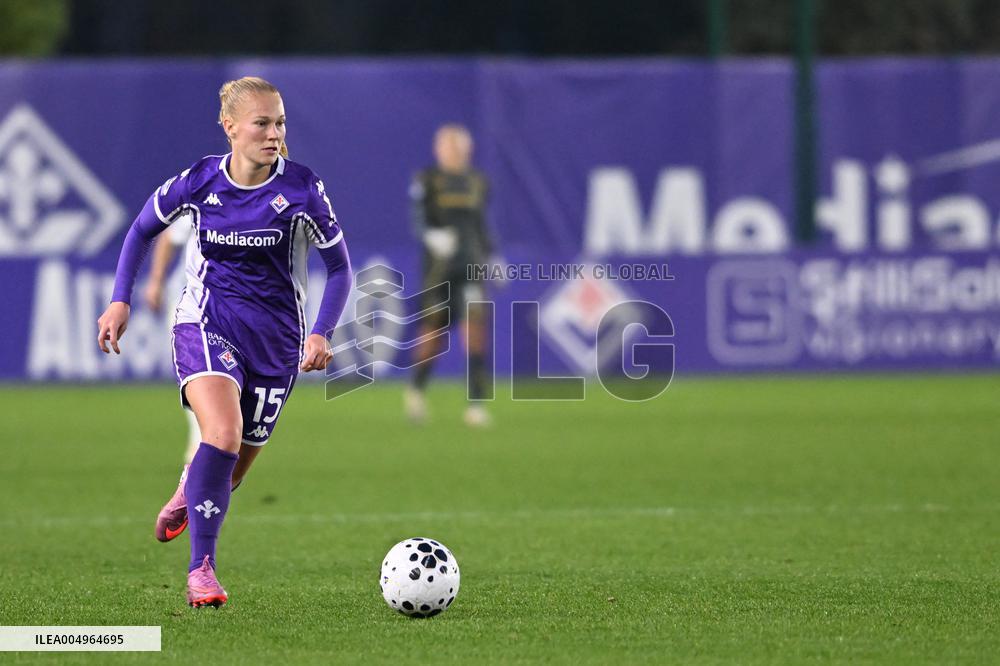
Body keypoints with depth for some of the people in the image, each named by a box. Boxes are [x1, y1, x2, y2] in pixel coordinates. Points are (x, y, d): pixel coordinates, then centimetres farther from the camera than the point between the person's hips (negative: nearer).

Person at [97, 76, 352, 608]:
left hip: (276, 336, 2)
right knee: (223, 434, -27)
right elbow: (143, 229, 11)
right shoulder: (199, 181, -8)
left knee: (231, 469, 9)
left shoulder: (302, 190, -10)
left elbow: (338, 267, -1)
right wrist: (120, 300, 4)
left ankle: (188, 494, 47)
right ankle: (201, 569, -20)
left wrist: (321, 334, -13)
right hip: (206, 324, -2)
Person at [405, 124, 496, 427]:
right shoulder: (427, 181, -2)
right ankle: (416, 388, 31)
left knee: (475, 325, -13)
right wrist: (432, 236, -27)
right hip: (438, 266, -3)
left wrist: (491, 256, 18)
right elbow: (418, 220, -8)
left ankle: (476, 404, -15)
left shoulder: (477, 182, 13)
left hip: (471, 265, 3)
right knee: (434, 330, 2)